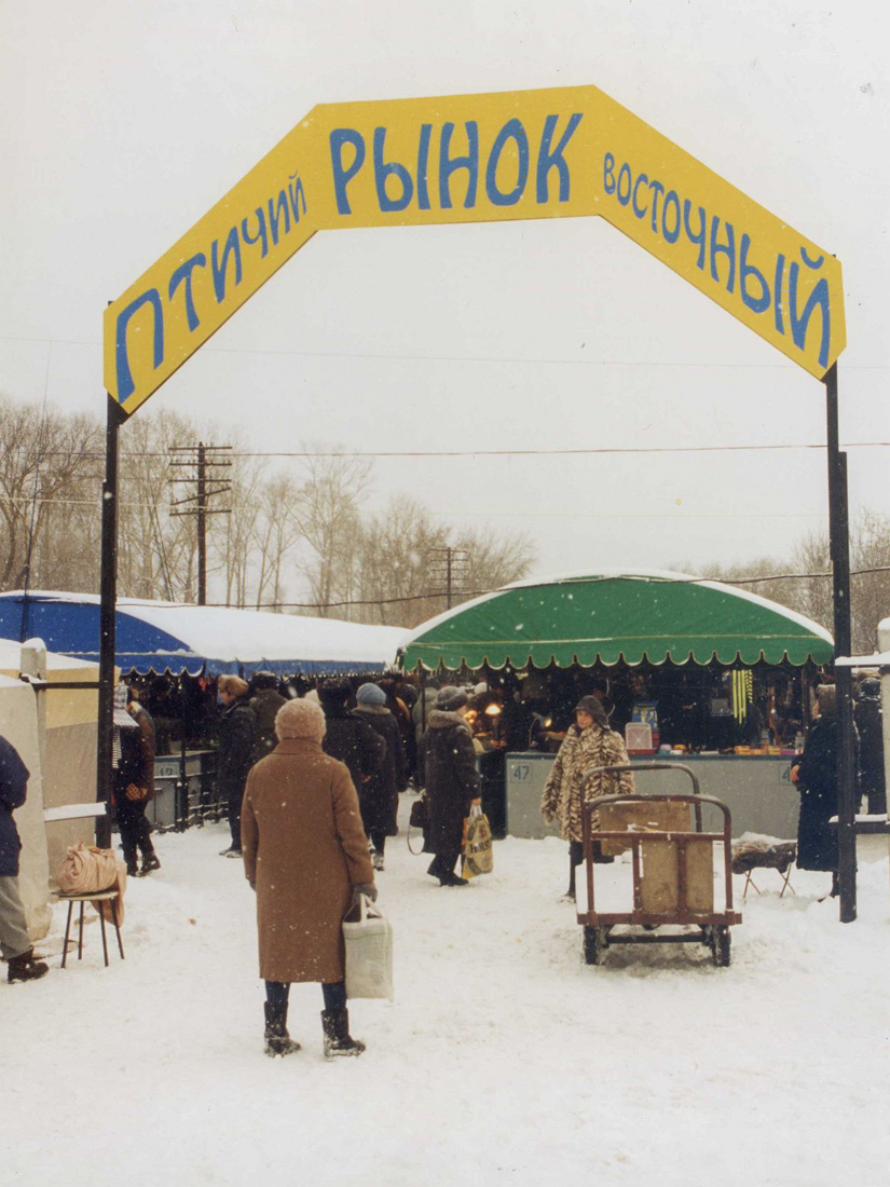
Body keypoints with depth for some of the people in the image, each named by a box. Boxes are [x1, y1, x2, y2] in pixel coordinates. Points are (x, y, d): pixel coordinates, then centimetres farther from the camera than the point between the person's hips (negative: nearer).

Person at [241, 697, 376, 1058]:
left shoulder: (260, 772, 0)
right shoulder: (333, 772, -11)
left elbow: (248, 830, 9)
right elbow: (352, 832, -10)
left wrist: (253, 874, 21)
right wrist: (363, 878, -2)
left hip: (275, 884, 3)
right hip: (326, 885, -3)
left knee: (277, 954, 13)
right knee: (330, 954, 6)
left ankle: (276, 1035, 18)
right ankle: (337, 1036, 10)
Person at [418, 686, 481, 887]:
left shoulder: (431, 730, 10)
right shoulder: (458, 731, -16)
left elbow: (423, 757, 18)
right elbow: (466, 765, -19)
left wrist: (427, 783, 25)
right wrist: (474, 792, -16)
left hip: (435, 786, 8)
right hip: (455, 790, -8)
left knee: (440, 824, 18)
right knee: (454, 829, -1)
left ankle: (439, 866, 20)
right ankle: (446, 873, 3)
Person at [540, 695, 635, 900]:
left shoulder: (611, 740, -4)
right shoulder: (571, 739, 14)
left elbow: (624, 773, -8)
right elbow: (557, 770, 19)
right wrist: (549, 799, 16)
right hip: (574, 808, 5)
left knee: (600, 851, -1)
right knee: (576, 850, 11)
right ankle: (574, 890, 21)